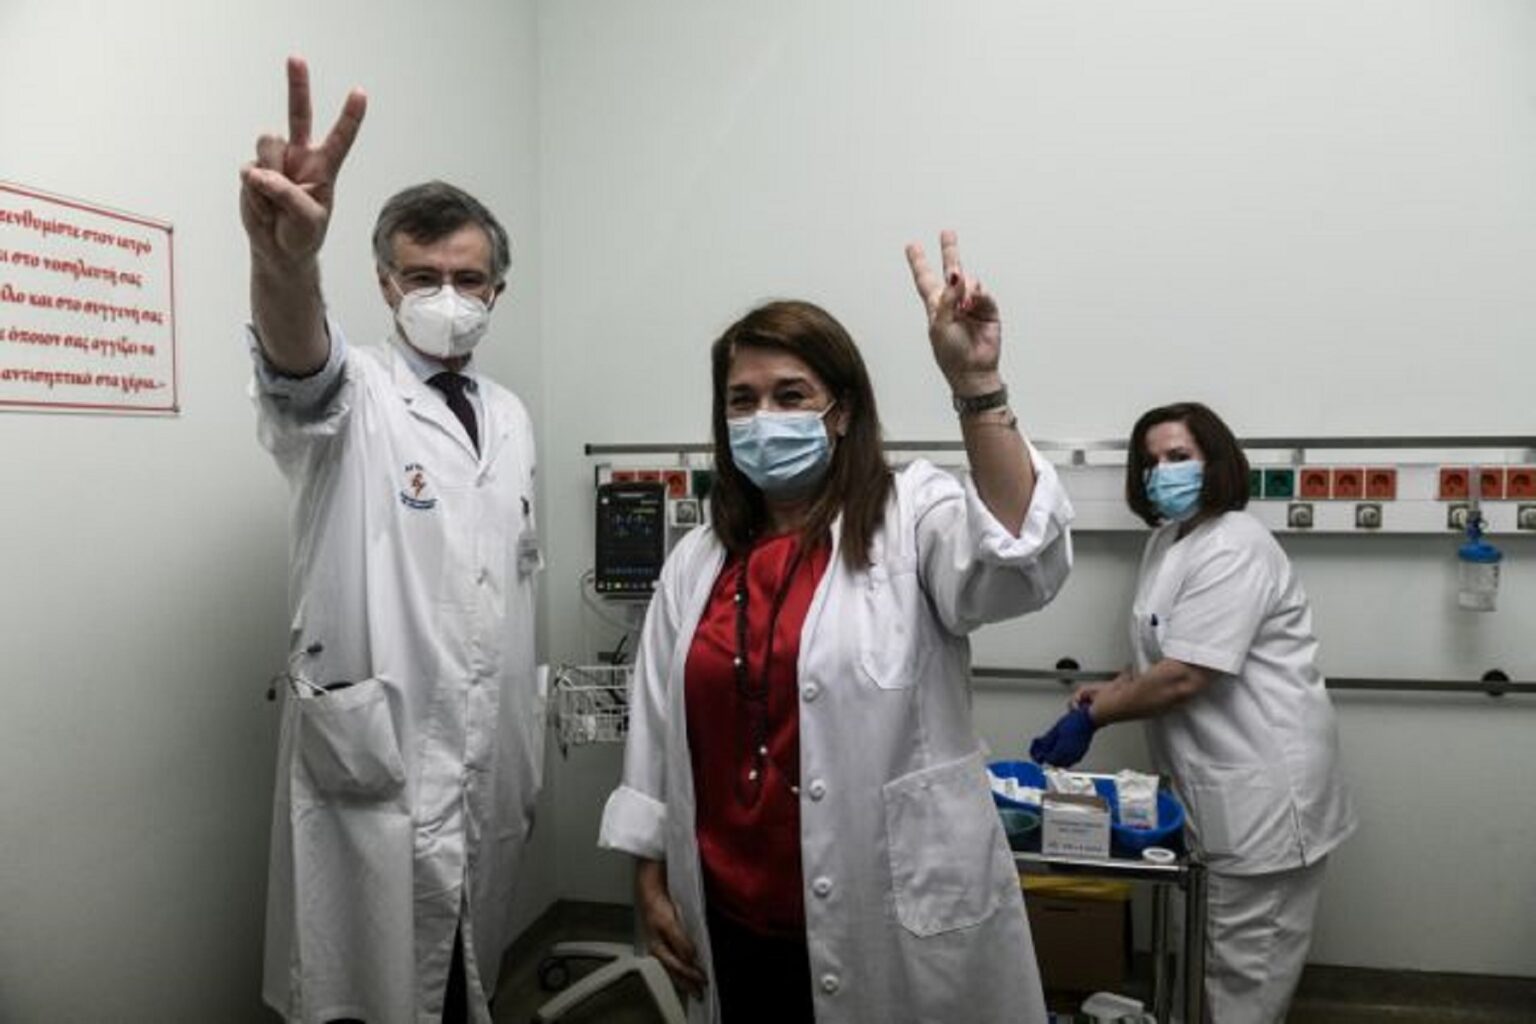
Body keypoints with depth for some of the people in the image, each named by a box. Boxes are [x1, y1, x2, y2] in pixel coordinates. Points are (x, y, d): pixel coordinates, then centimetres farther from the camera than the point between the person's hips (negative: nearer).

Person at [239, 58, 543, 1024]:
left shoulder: (511, 417, 10)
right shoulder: (353, 396, -7)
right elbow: (298, 372, -32)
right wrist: (285, 260, -56)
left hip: (489, 765, 5)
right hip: (375, 767, -5)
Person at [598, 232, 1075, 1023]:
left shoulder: (910, 521, -7)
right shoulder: (697, 560, 7)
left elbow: (1019, 558, -27)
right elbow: (657, 730, 11)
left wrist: (976, 387, -38)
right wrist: (651, 878, 11)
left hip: (893, 921, -4)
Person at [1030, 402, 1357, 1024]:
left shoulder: (1231, 549, -20)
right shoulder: (1170, 539, 11)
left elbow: (1186, 677, -25)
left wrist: (1092, 716, -15)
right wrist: (1114, 689, 1)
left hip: (1267, 788, -9)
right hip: (1231, 785, 10)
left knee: (1246, 962, 4)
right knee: (1230, 951, 21)